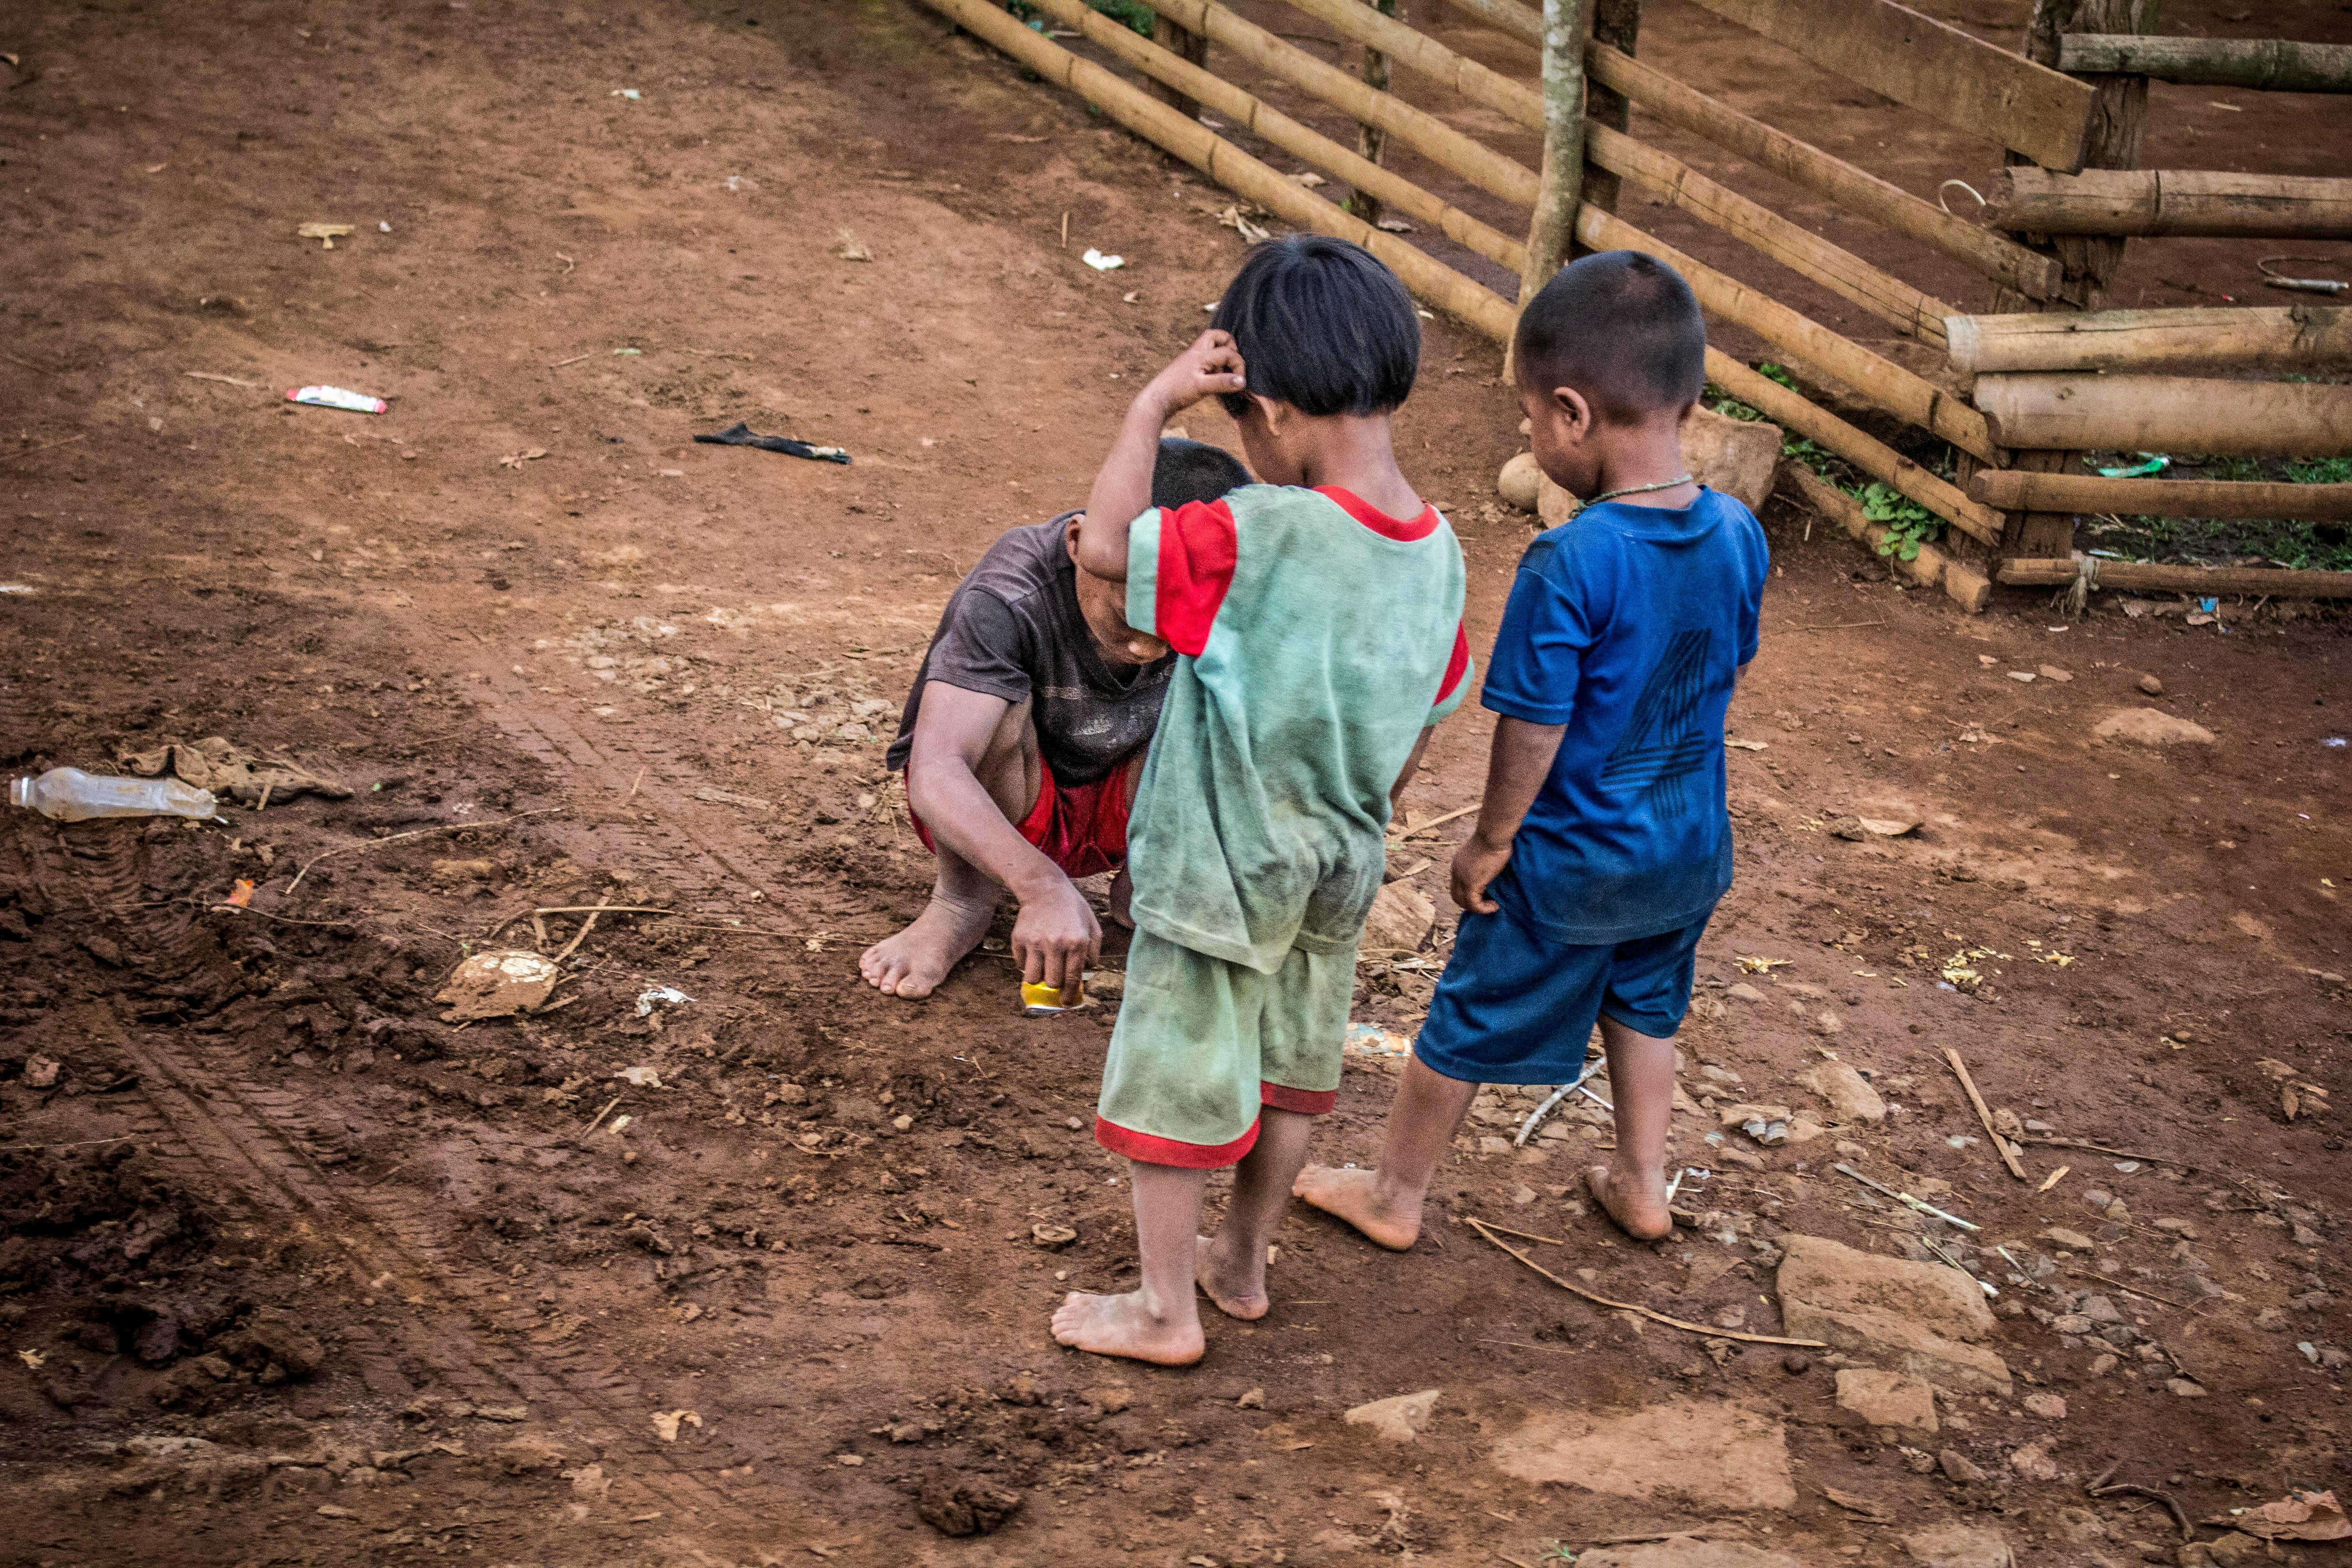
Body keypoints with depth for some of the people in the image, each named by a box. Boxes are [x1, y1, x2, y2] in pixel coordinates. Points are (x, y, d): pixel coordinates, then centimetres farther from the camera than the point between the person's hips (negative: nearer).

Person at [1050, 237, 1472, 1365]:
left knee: (1171, 1086, 11)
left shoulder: (1260, 537, -30)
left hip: (1218, 875, -7)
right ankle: (1242, 1262, 42)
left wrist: (1155, 402, -21)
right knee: (1289, 1073, 24)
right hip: (1336, 869, 7)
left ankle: (1166, 1309, 25)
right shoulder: (1436, 553, -7)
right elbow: (1418, 730, 4)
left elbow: (1105, 545, -25)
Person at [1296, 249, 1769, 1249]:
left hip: (1571, 860, -6)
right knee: (1645, 1004, 29)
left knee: (1469, 1022, 13)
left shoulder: (1569, 566, -30)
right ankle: (1640, 1183, 43)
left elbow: (1532, 728, -23)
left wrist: (1491, 840, -7)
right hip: (1693, 848, 6)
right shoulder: (1738, 534, -10)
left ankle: (1394, 1195, 30)